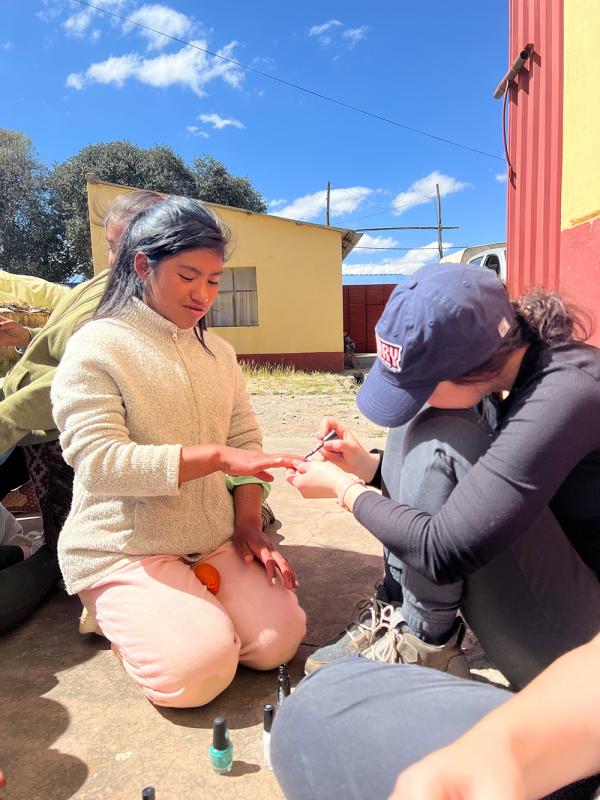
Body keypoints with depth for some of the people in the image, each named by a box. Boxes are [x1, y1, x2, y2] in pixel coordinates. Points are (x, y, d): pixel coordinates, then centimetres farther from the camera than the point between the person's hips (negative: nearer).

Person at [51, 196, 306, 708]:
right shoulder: (96, 348, -11)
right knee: (197, 670, -19)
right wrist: (215, 457, -28)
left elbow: (245, 440, 8)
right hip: (123, 548, -5)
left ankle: (190, 607, 17)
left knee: (280, 639, -7)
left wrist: (249, 524, -6)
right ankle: (115, 611, 10)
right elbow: (99, 461, -22)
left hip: (214, 541, 6)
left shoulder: (219, 353, 8)